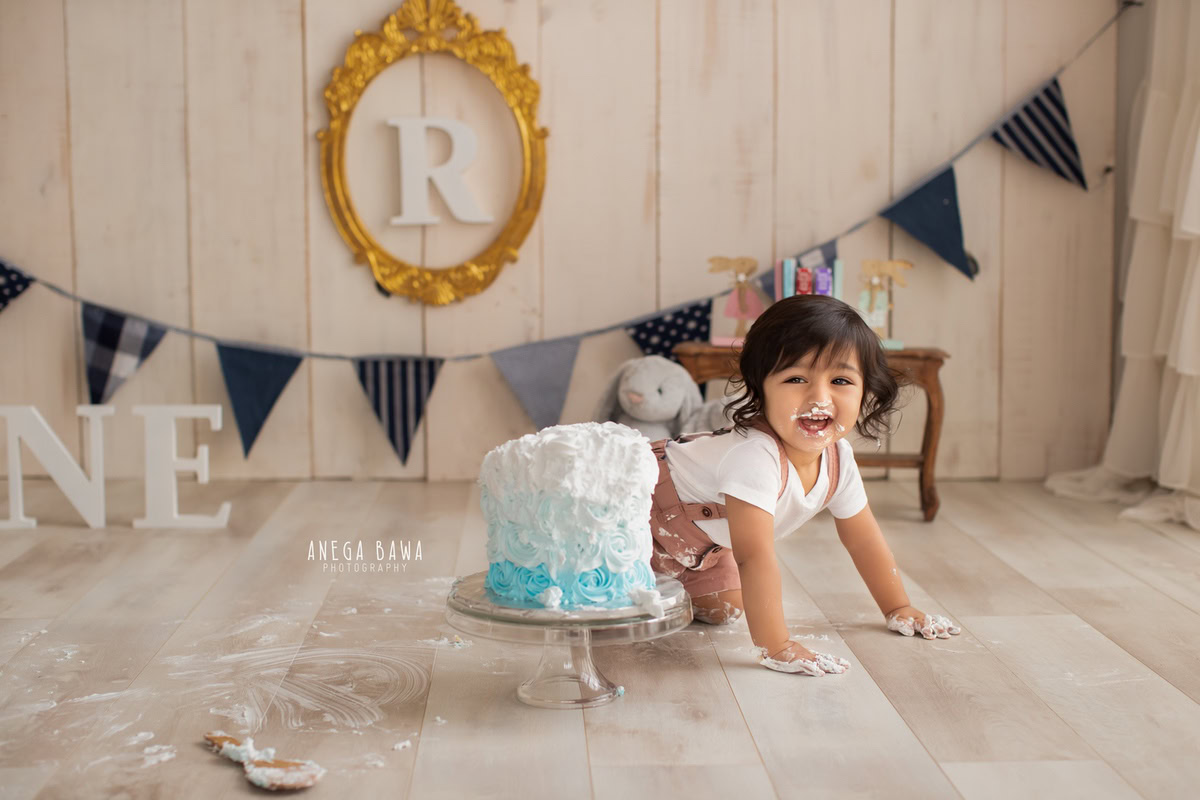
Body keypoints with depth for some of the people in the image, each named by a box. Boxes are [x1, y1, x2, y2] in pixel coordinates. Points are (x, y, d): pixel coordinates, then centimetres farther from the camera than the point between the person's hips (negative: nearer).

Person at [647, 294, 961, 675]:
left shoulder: (837, 458, -17)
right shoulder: (756, 458, -45)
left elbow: (864, 538, -1)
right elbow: (755, 557, -46)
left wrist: (897, 608, 4)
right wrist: (776, 647, -45)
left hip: (704, 531, 7)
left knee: (723, 610, 10)